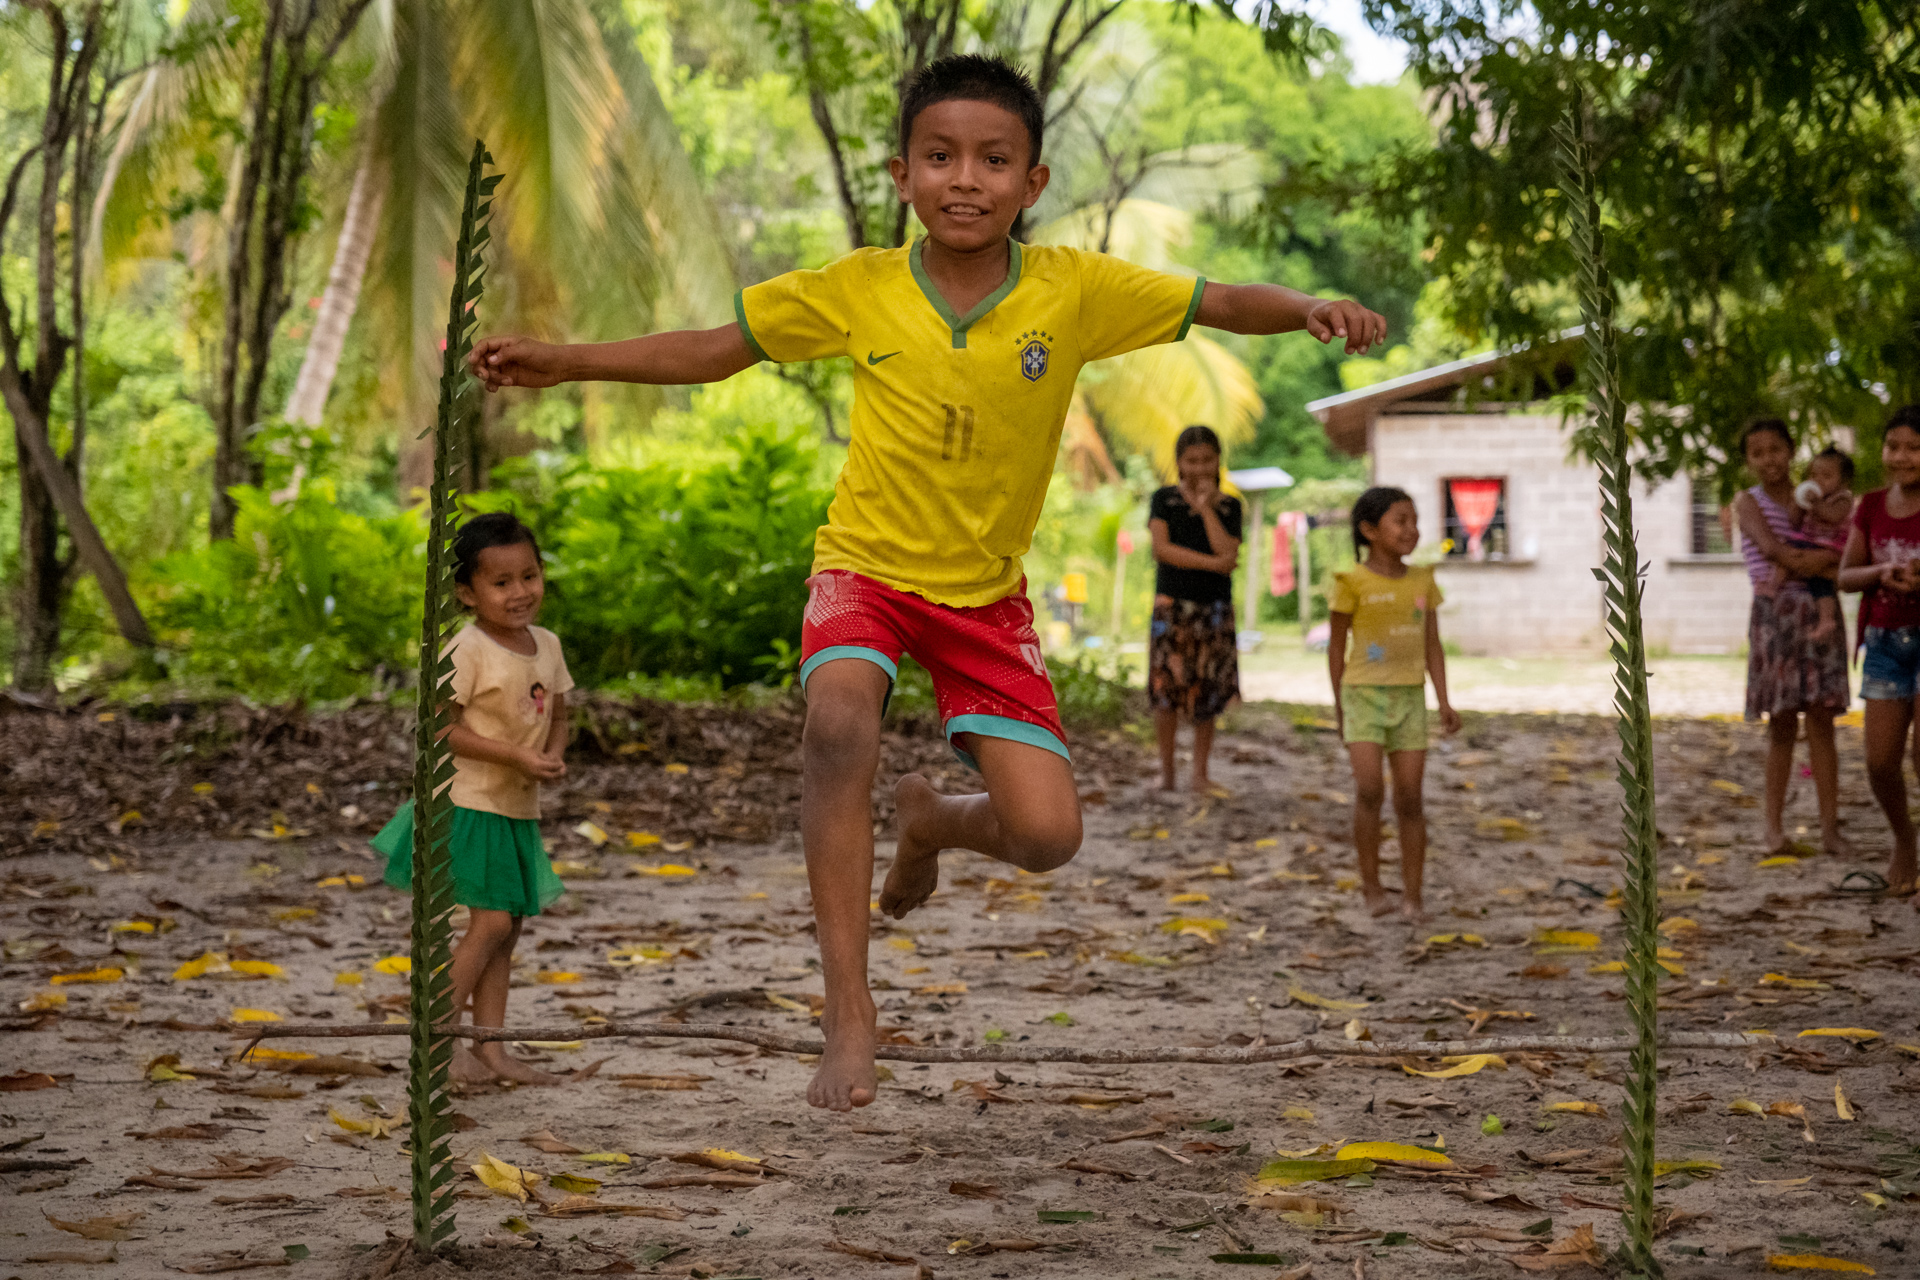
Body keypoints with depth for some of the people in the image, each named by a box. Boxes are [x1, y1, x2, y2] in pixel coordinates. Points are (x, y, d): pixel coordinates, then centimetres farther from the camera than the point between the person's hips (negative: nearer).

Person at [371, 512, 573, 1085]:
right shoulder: (467, 650, -15)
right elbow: (441, 726, -18)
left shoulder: (547, 645, 8)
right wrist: (516, 757, -22)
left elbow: (557, 717, 16)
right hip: (469, 803, -8)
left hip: (518, 810, 8)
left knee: (507, 928, 9)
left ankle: (491, 1048, 15)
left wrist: (555, 756, -7)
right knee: (493, 921, -13)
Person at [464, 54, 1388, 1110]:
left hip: (987, 591, 1)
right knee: (838, 714, -34)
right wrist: (562, 363, -6)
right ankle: (848, 1014, -27)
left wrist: (1308, 310, -27)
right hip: (867, 563, -1)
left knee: (1045, 835, -11)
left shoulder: (1073, 290, -12)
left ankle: (928, 820, 28)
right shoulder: (858, 290, -10)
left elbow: (1222, 304, -6)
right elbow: (710, 351, 1)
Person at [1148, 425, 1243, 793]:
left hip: (1215, 607, 2)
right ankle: (1166, 770, 7)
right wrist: (1211, 563, -13)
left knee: (1207, 695, 1)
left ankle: (1200, 773, 12)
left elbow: (1228, 554, -8)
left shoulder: (1228, 506, 7)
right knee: (1168, 688, -7)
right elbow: (1161, 548, -10)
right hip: (1172, 603, -1)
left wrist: (1206, 507, -9)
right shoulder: (1165, 499, 4)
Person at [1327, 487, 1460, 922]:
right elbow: (1337, 645, 1)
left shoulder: (1422, 581, 6)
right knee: (1370, 790, -17)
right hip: (1364, 694, -3)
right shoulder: (1352, 584, -7)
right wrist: (1339, 705, 4)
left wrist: (1444, 702, 0)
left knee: (1410, 799, 1)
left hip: (1409, 698, 3)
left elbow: (1432, 644, 8)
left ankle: (1412, 894, 9)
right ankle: (1370, 883, -3)